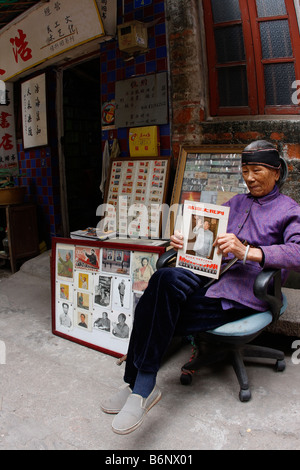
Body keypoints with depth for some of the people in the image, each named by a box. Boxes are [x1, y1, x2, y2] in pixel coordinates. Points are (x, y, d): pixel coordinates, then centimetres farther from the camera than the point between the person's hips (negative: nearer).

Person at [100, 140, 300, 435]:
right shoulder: (235, 203, 26)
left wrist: (246, 252, -28)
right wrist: (182, 240, -1)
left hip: (244, 292, -5)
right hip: (210, 275, 5)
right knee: (167, 278, -29)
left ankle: (141, 387, -9)